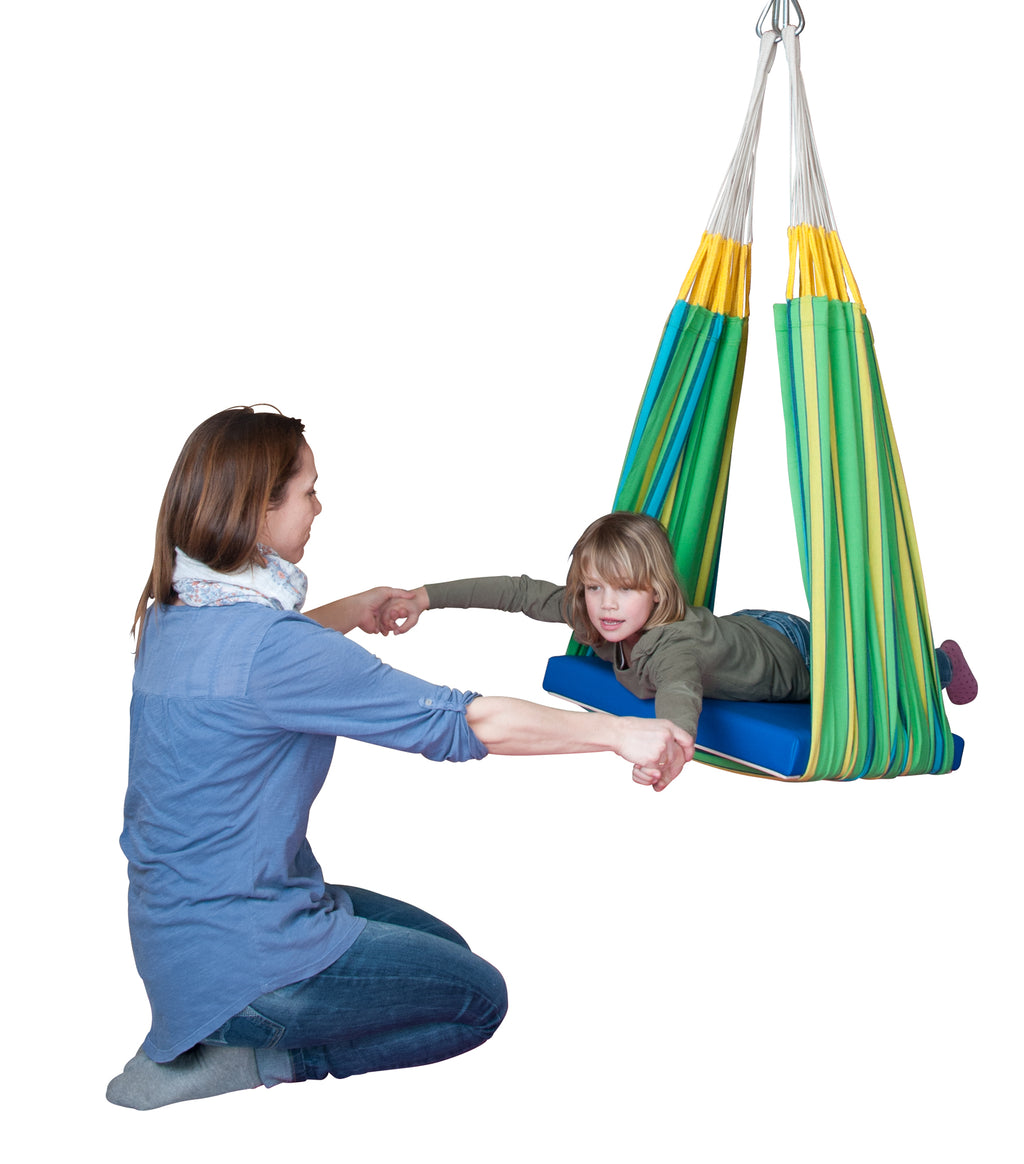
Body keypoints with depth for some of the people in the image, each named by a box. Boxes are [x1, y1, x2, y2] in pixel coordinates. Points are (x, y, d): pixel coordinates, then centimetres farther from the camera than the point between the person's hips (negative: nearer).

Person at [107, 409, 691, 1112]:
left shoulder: (171, 616, 0)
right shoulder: (267, 646, -28)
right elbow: (462, 722, -26)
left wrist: (350, 612, 30)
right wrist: (621, 732, -19)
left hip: (177, 916, 9)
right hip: (235, 956, -9)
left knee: (444, 947, 22)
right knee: (477, 998, 8)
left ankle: (198, 1040, 13)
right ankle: (242, 1060, 0)